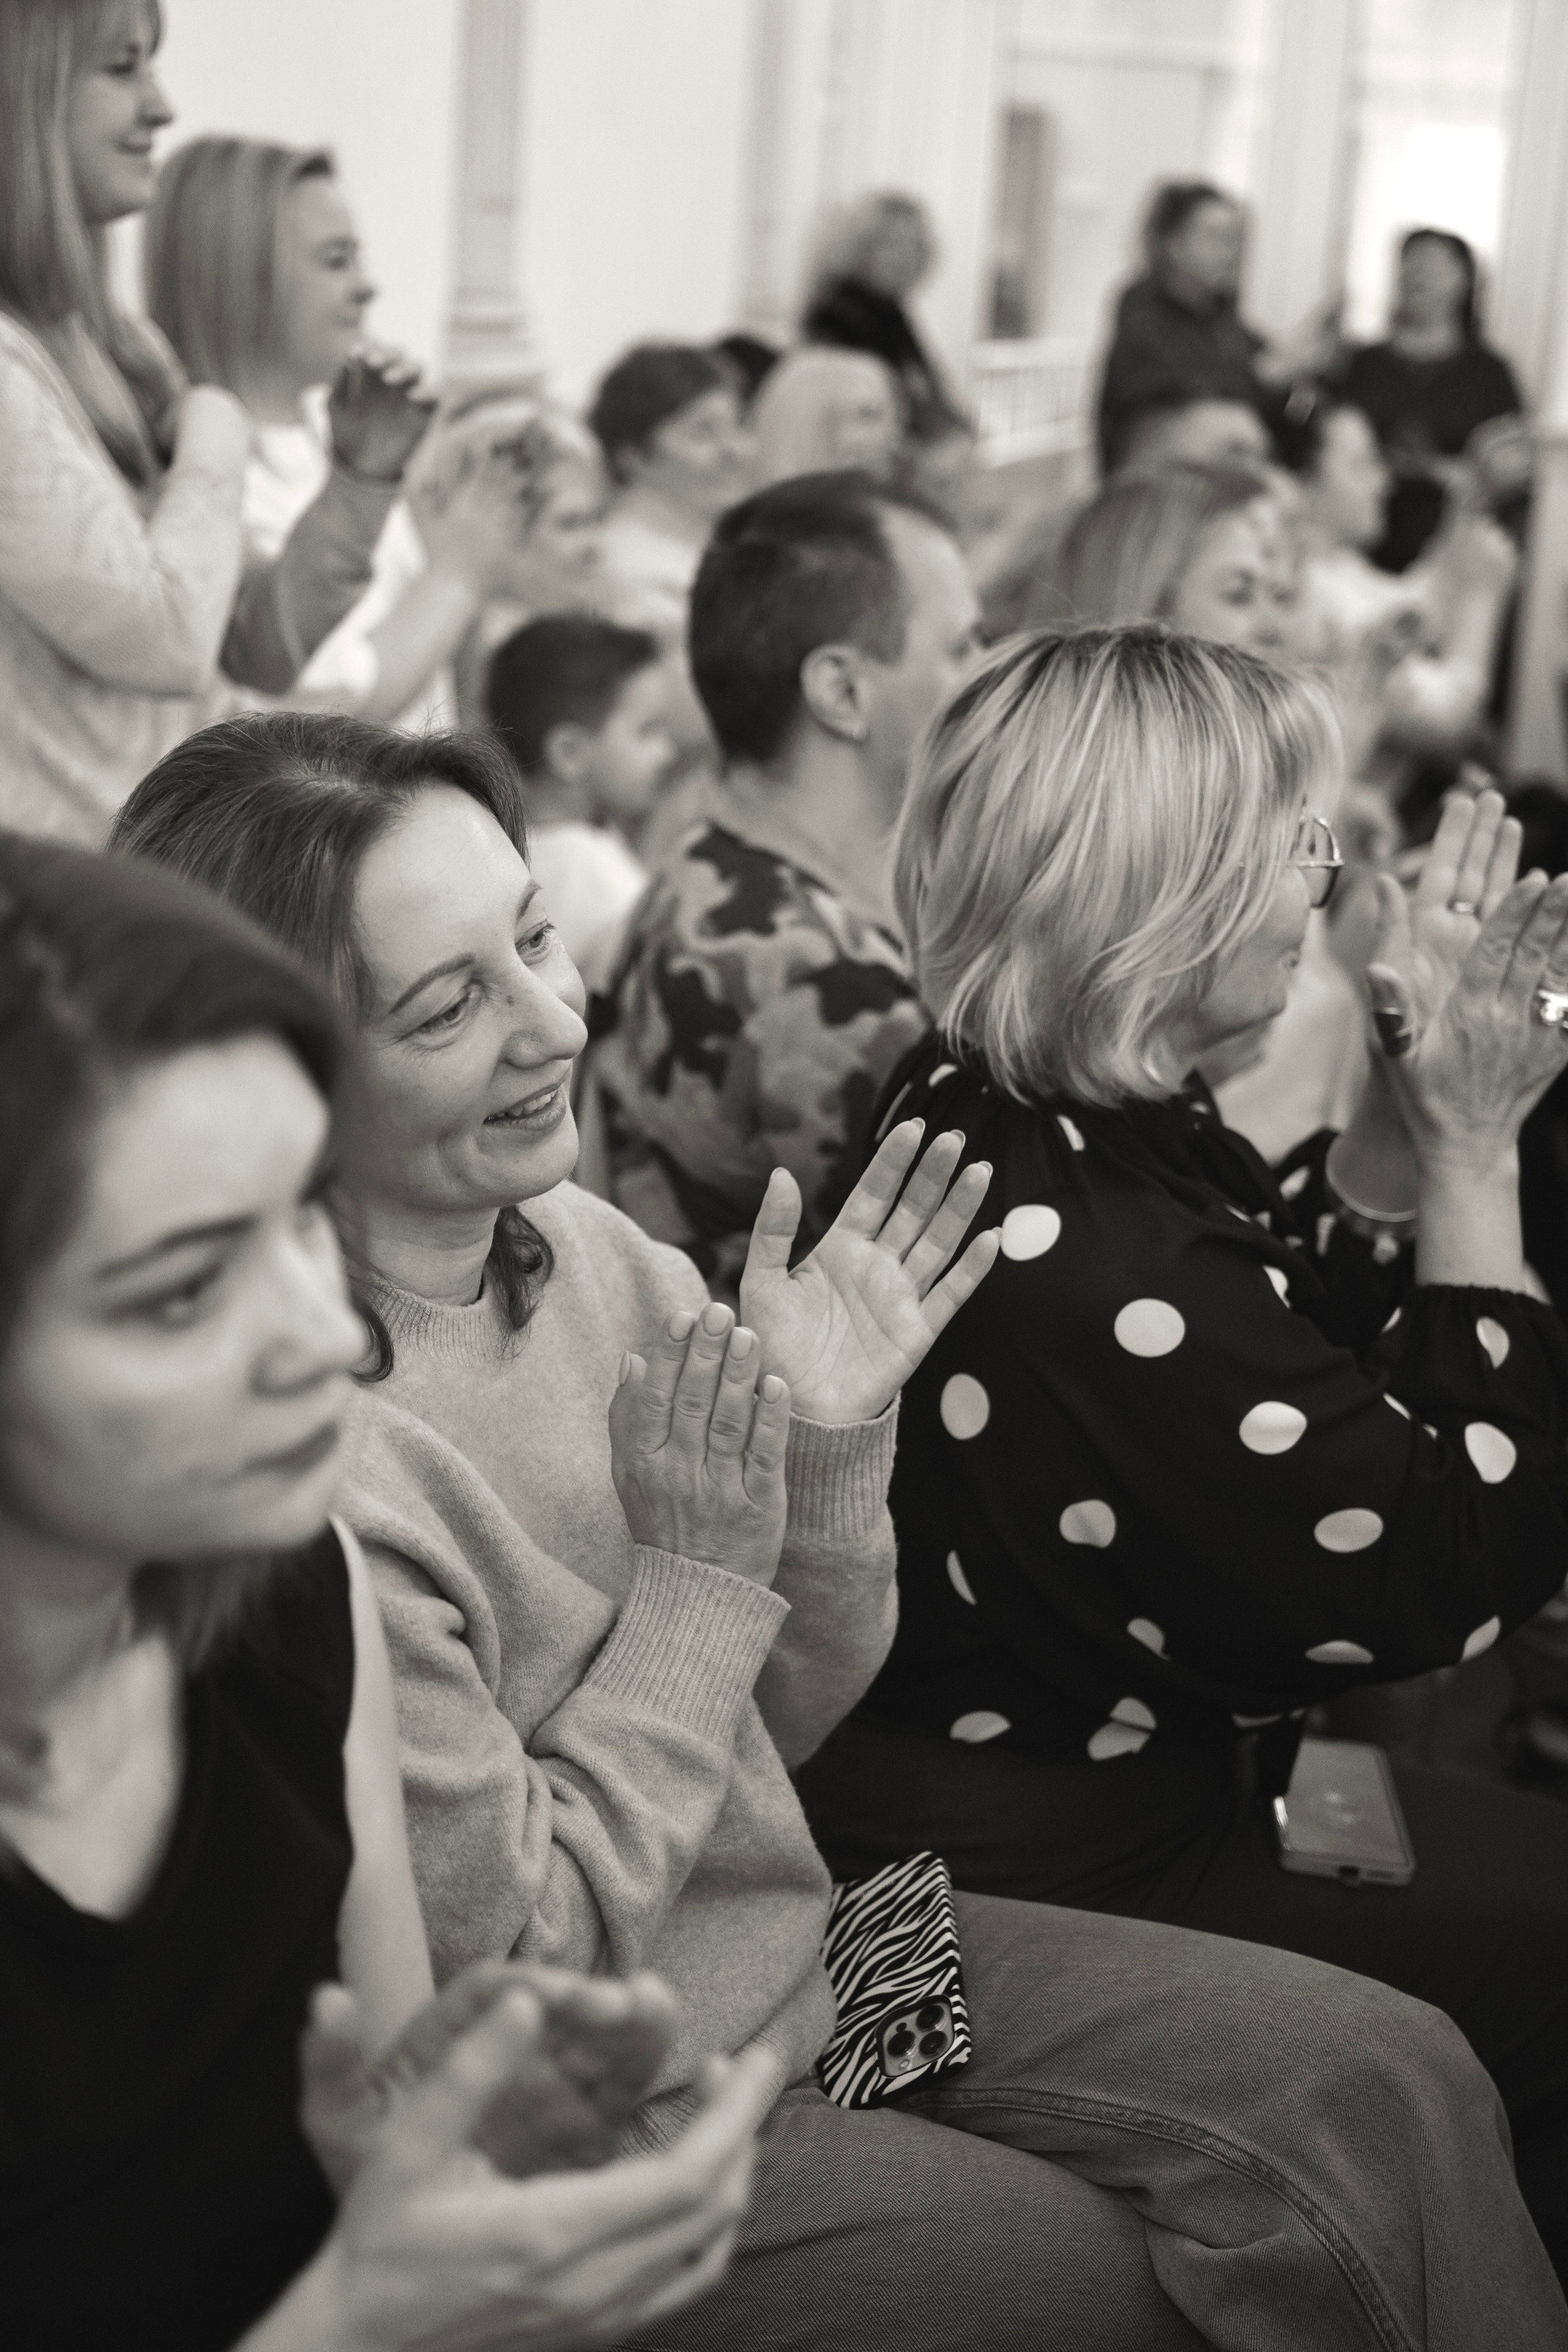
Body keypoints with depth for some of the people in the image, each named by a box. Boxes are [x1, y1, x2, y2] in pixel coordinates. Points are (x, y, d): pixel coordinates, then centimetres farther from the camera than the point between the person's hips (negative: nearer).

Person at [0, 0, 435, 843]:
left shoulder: (121, 347, 11)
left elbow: (256, 654, 14)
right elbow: (162, 641, -20)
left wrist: (361, 483, 1)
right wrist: (216, 445, -5)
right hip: (82, 879, -8)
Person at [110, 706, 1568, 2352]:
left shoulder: (579, 1248, -3)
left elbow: (780, 1721, 6)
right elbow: (512, 1972, -20)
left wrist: (829, 1453, -12)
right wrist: (700, 1570, -18)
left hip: (798, 1961, 7)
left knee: (1391, 2083, -2)